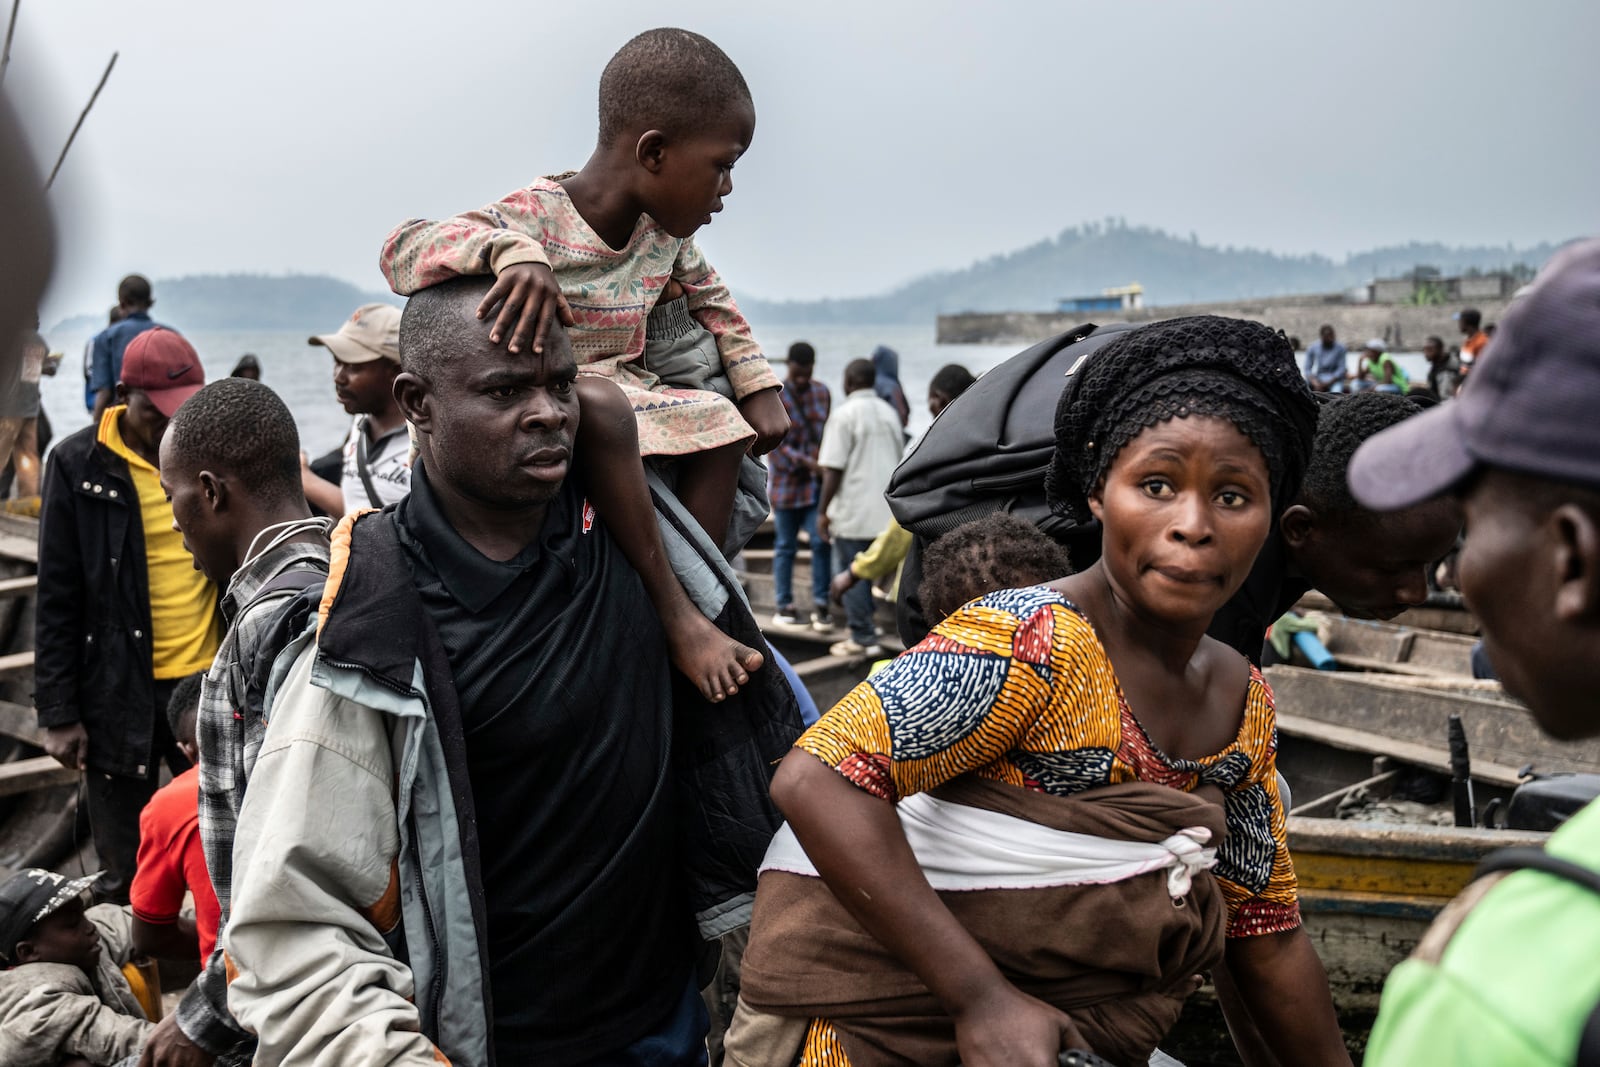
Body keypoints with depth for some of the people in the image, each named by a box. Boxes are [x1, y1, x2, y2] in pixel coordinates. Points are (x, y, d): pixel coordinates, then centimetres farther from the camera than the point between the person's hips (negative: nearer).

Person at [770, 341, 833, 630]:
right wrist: (808, 463, -20)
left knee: (821, 542, -6)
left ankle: (820, 605, 2)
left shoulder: (822, 392, 6)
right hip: (787, 483, -3)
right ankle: (784, 605, 16)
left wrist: (826, 467, 3)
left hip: (817, 482, 3)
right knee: (785, 547, 6)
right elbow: (775, 445, -13)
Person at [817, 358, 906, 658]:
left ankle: (863, 638, 3)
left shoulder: (846, 414, -11)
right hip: (886, 511, 6)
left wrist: (823, 511, -7)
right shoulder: (890, 413, 10)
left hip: (854, 511, -6)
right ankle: (867, 626, 21)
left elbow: (833, 470, -14)